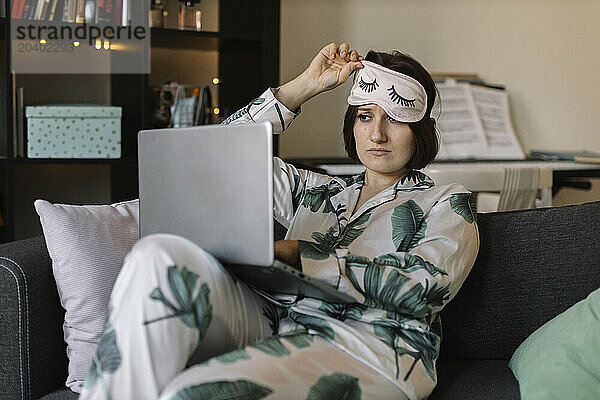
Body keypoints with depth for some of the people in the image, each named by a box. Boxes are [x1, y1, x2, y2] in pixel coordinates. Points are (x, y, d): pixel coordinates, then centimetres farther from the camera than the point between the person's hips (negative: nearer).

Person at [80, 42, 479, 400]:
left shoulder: (449, 203, 15)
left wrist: (299, 253, -5)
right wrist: (307, 86, 21)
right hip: (273, 328, 5)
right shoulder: (315, 190, 28)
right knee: (159, 255, -25)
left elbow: (425, 288, -4)